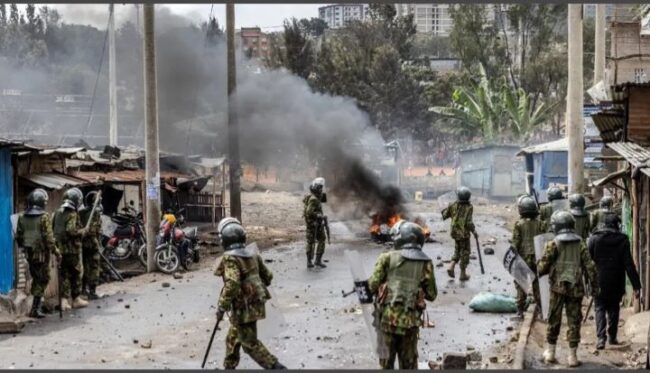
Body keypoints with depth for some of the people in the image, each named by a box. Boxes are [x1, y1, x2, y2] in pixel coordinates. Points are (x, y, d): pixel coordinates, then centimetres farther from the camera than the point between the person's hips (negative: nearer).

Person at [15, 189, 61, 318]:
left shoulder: (22, 217, 4)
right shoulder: (44, 217, -15)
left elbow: (18, 237, 8)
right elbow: (48, 238, -18)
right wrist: (56, 252, -12)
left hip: (29, 253, 6)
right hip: (42, 253, -6)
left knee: (36, 278, 20)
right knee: (42, 280, 2)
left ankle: (37, 303, 28)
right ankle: (35, 309, 0)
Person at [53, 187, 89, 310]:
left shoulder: (58, 213, 9)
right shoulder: (72, 215, -16)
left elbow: (54, 229, 13)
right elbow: (71, 230, -25)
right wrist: (83, 231, -11)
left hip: (60, 248, 7)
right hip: (72, 249, -7)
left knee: (64, 274, 9)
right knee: (76, 273, 6)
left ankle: (64, 300, 4)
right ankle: (76, 299, 13)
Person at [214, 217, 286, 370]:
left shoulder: (230, 258, -19)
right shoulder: (252, 253, 5)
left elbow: (232, 285, -30)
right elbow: (268, 276, 12)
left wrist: (221, 307, -21)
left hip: (243, 308, -8)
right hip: (255, 304, 9)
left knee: (250, 344, 1)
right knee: (233, 339, 23)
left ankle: (275, 367, -2)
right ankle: (229, 367, 33)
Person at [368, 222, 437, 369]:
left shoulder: (388, 258, -3)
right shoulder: (425, 263, 2)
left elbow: (373, 286, -7)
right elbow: (432, 295, 7)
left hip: (388, 317, -1)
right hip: (410, 320, 1)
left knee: (386, 362, 11)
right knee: (409, 364, 13)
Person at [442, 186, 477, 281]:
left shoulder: (453, 205, -5)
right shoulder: (469, 207, -17)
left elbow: (444, 215, 2)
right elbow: (468, 222, -22)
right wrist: (474, 231, -8)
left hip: (455, 232, 5)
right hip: (464, 233, -5)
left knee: (458, 250, 23)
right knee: (465, 252, 8)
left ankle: (451, 266, 6)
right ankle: (463, 274, 13)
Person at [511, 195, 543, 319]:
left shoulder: (519, 224, -10)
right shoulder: (539, 223, -1)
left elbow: (515, 243, -10)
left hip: (523, 257, -3)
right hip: (537, 257, 3)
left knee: (521, 285, 5)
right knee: (537, 284, 12)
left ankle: (520, 311, 6)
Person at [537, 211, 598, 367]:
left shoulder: (552, 245, -7)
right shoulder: (580, 244, 0)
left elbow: (542, 268, -6)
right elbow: (589, 266, -2)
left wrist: (539, 269, 17)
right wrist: (594, 286, 5)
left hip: (558, 288, -1)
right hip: (576, 288, 1)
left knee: (554, 321, 11)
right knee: (574, 322, 6)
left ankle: (550, 353, 19)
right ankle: (572, 356, 5)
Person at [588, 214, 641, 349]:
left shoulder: (594, 238, -5)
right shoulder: (623, 240, -6)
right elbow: (629, 264, -8)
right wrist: (636, 285, -6)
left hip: (599, 282, -1)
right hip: (616, 283, 1)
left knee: (600, 308, 4)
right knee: (613, 309, 16)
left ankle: (601, 338, -11)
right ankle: (612, 337, 22)